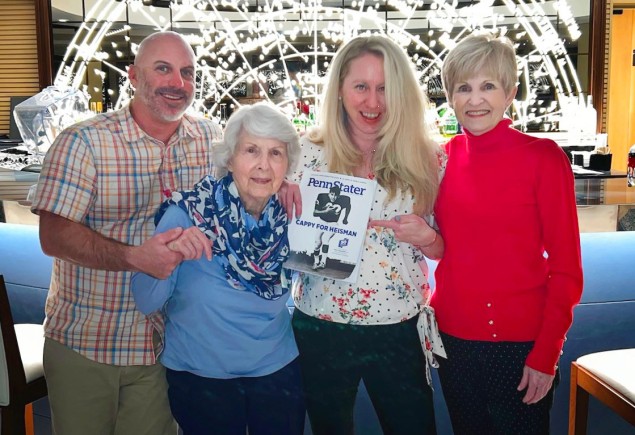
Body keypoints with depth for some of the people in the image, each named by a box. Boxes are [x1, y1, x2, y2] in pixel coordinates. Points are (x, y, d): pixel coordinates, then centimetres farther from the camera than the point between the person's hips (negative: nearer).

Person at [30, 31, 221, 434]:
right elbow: (55, 236, -16)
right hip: (83, 344, -2)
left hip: (165, 343, 2)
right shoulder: (83, 142, -11)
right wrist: (135, 257, -30)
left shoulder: (211, 138, 1)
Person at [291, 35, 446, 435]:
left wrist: (425, 238, -17)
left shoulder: (426, 158, -4)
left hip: (400, 330, 1)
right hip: (321, 328, 0)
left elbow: (442, 248, 5)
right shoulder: (308, 153, -6)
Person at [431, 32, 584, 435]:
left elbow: (566, 268, -9)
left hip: (521, 343, -4)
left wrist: (546, 354, -11)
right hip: (453, 337, 4)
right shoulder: (443, 158, 0)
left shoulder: (543, 158, -11)